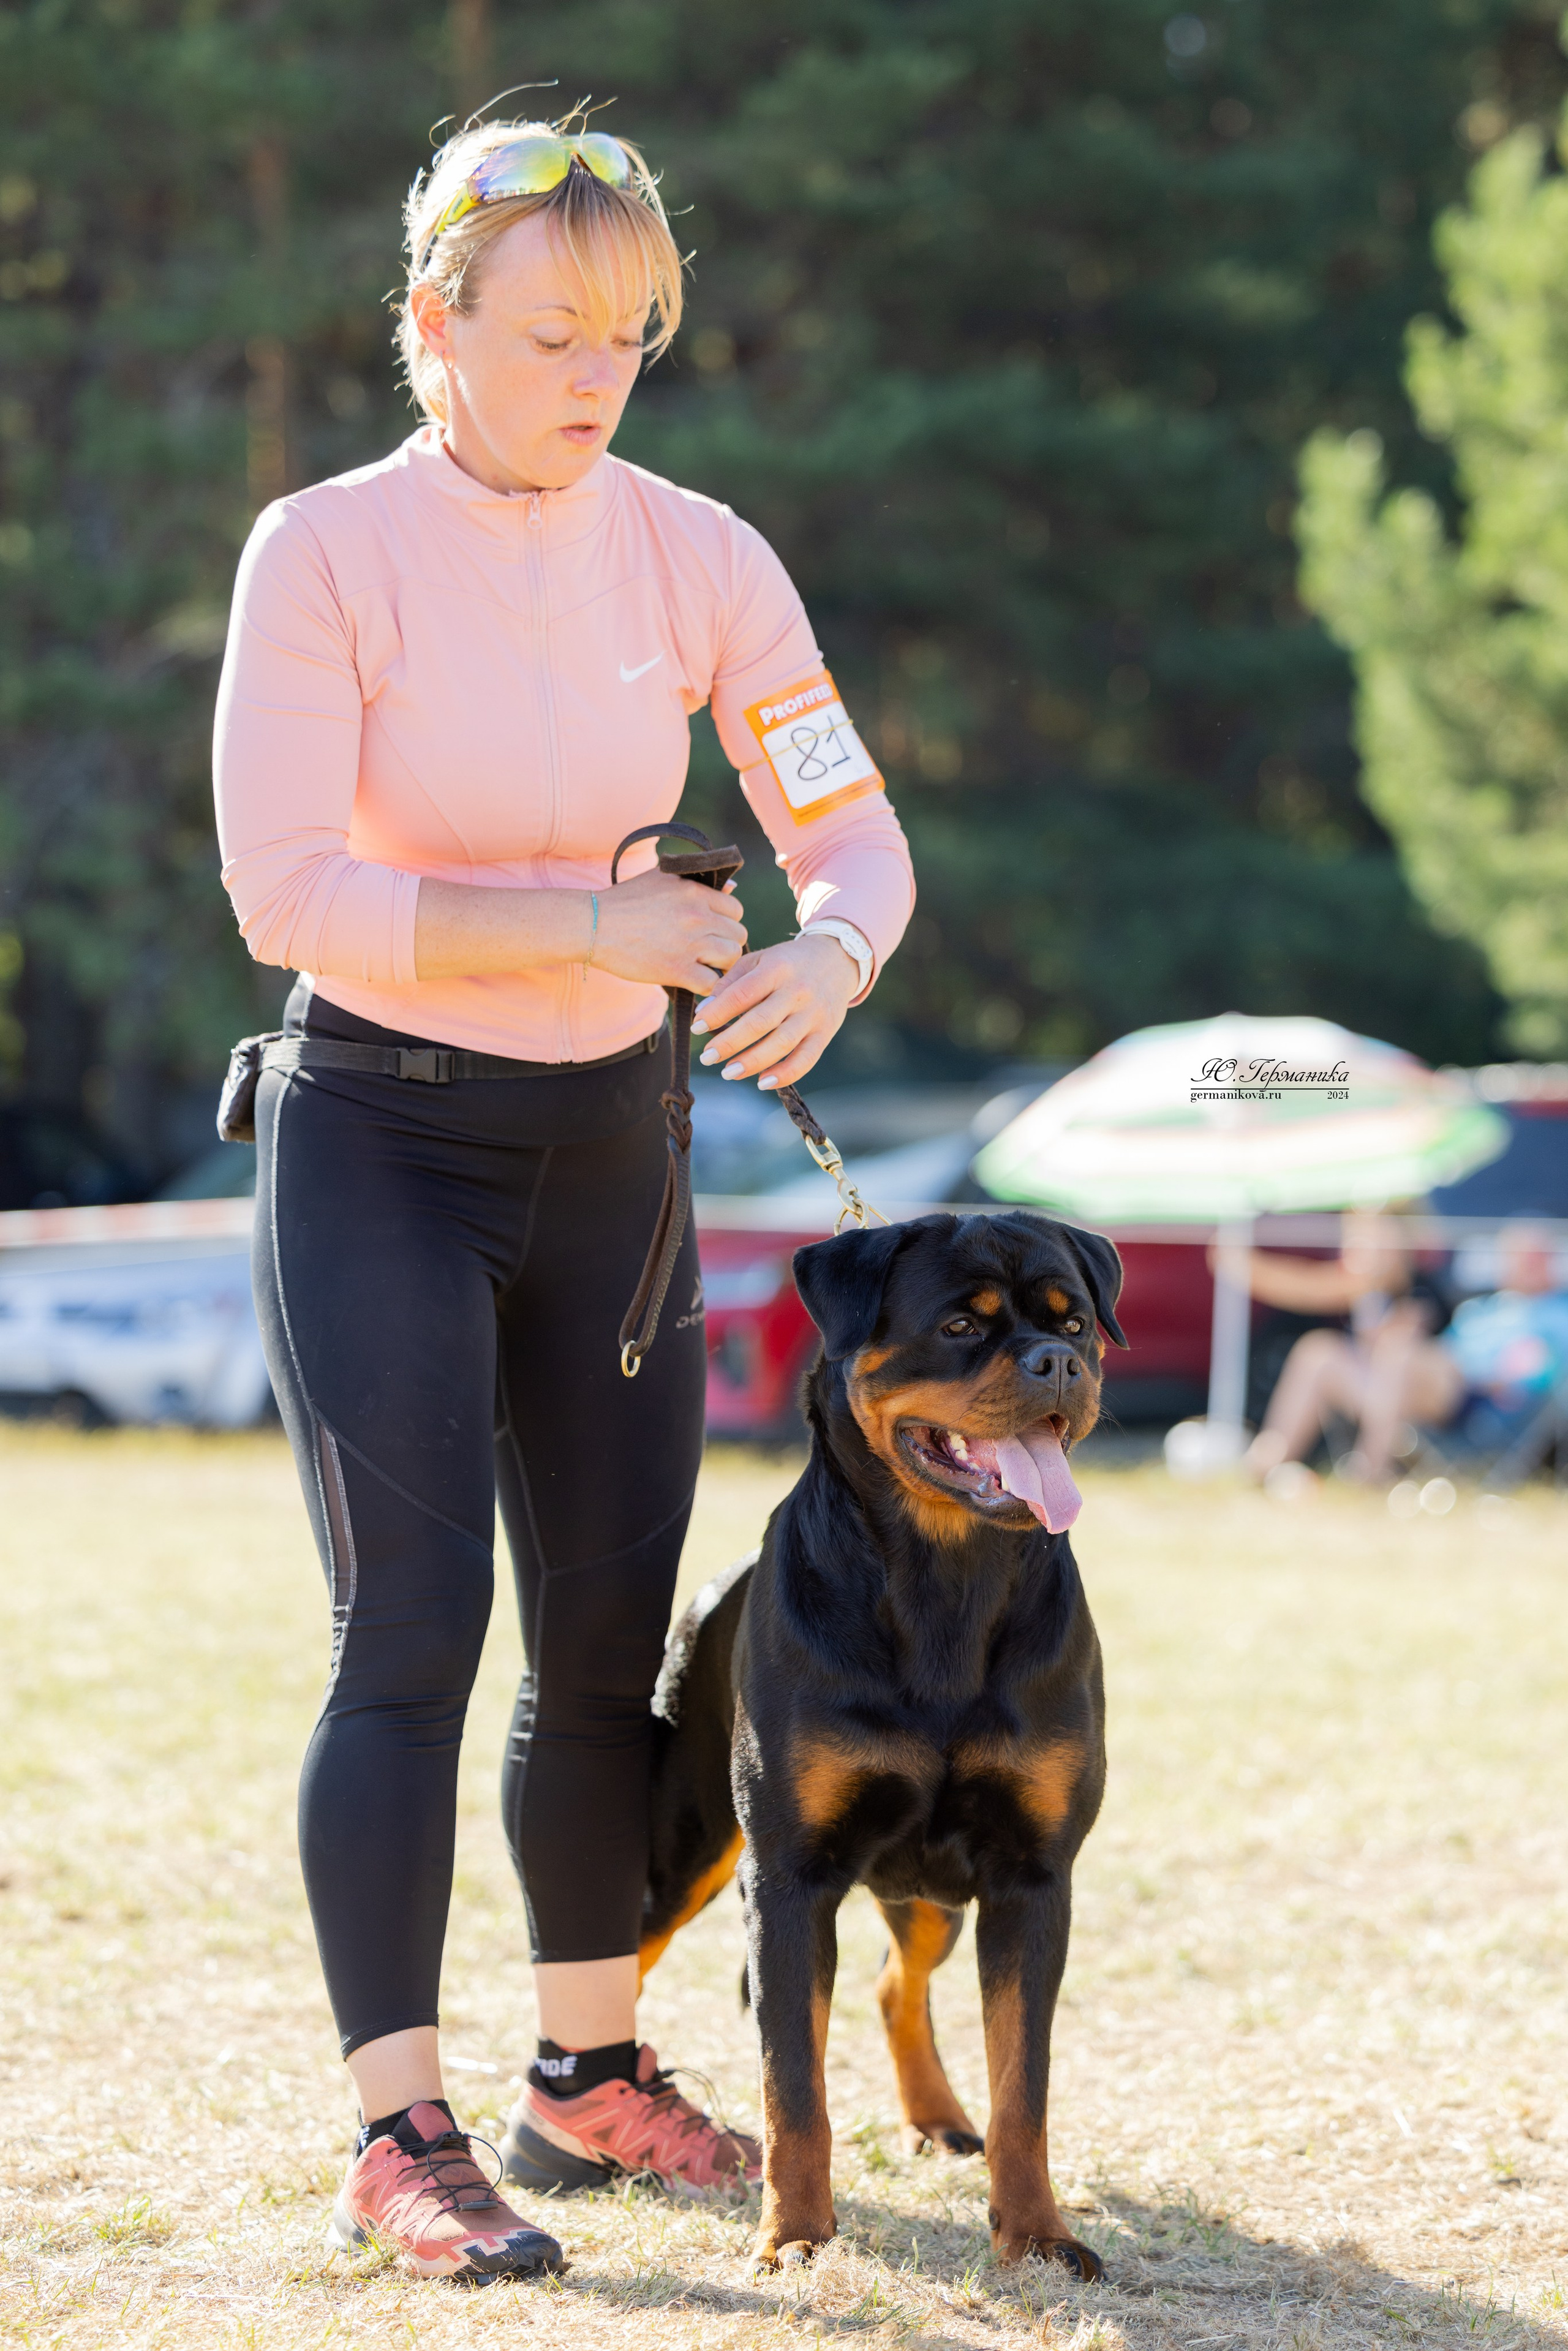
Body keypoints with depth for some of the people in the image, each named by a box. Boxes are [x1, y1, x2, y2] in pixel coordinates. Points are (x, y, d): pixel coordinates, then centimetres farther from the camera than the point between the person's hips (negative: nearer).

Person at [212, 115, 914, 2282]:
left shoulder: (695, 557, -2)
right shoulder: (325, 552, -13)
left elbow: (852, 829, -2)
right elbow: (285, 890, -19)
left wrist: (826, 957, -25)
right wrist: (599, 922, -24)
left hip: (609, 1144, 5)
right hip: (380, 1142, -4)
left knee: (613, 1634, 10)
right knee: (411, 1629, -11)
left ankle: (590, 2080, 26)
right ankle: (399, 2140, -8)